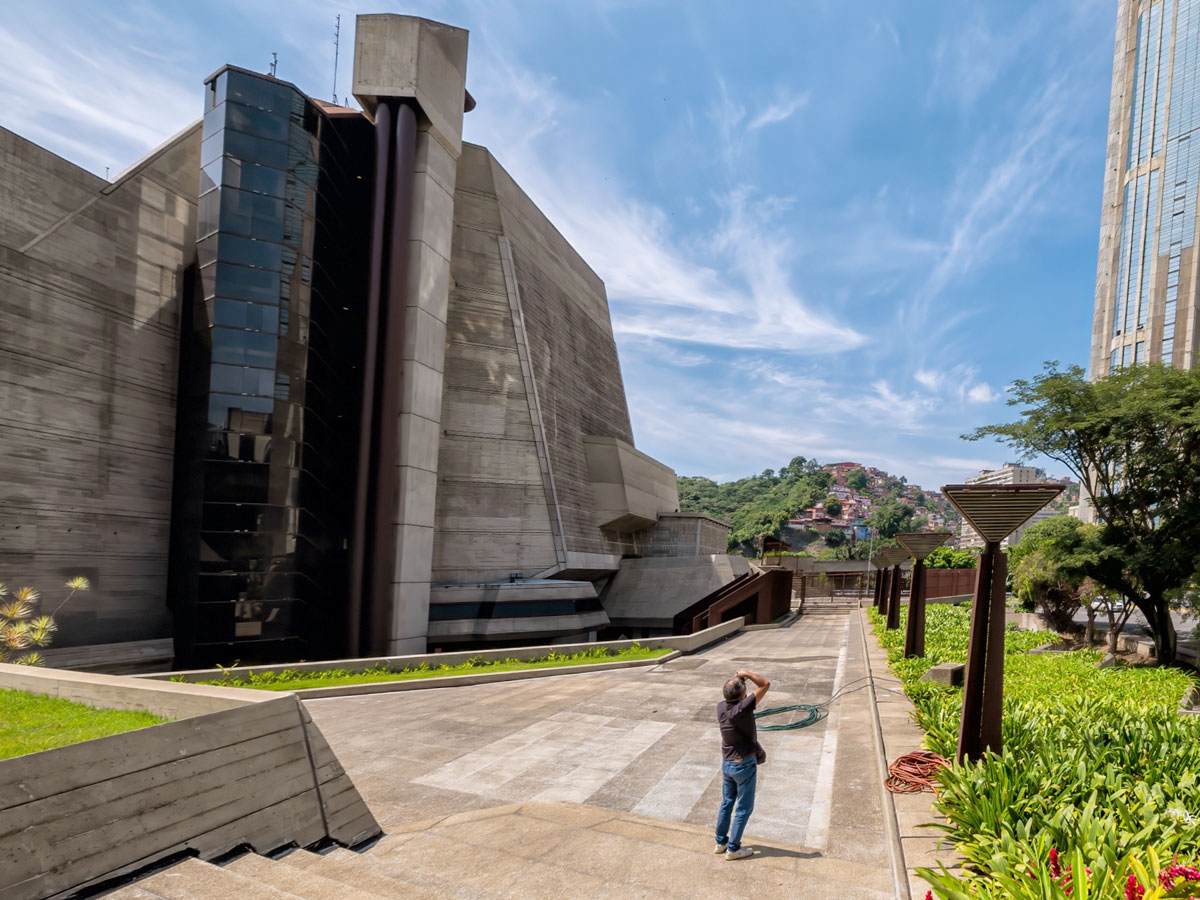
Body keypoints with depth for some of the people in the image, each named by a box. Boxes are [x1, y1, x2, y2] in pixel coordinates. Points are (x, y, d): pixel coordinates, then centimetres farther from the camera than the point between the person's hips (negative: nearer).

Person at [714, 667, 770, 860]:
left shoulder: (721, 707, -8)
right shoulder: (742, 708, -28)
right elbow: (765, 684, -20)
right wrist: (746, 674, -11)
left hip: (726, 763, 7)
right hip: (744, 764, -7)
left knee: (727, 802, 22)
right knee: (744, 808, 9)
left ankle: (721, 842, 33)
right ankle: (733, 848, 18)